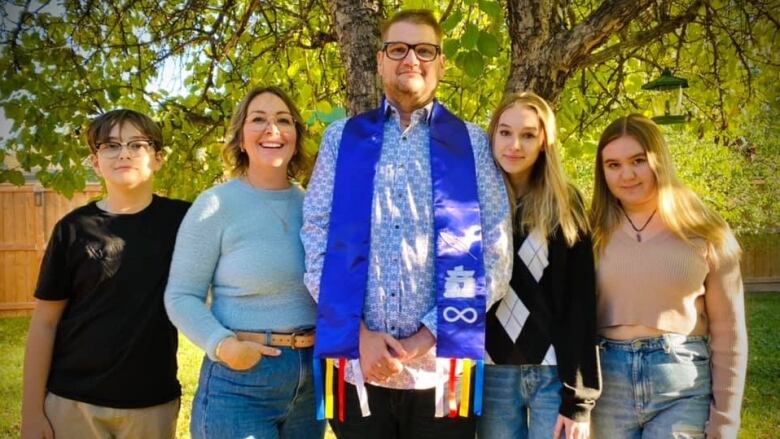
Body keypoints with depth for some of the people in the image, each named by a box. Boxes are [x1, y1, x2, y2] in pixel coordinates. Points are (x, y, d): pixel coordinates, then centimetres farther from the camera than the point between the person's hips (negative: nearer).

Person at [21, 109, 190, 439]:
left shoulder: (182, 219, -2)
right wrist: (32, 412, -3)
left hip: (154, 402, 1)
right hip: (73, 400, 0)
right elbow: (45, 322, -1)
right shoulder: (74, 228, -3)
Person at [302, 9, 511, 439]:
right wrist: (359, 332, -9)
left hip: (442, 363, 0)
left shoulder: (472, 144, 6)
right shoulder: (343, 138, 8)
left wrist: (430, 335, -9)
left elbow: (495, 254, -1)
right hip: (356, 362, 1)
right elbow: (316, 237, 1)